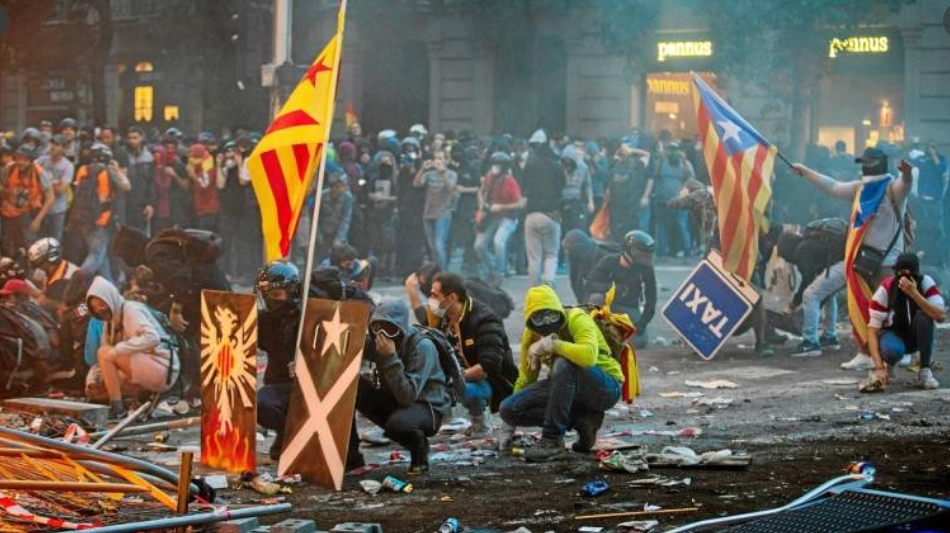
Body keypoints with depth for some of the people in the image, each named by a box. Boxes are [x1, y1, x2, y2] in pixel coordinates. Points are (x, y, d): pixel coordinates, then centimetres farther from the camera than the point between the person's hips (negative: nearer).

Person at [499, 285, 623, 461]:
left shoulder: (576, 319, -21)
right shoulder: (531, 334, -3)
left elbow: (589, 356, -41)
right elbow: (526, 377, 8)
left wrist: (552, 344, -36)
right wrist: (509, 427, 9)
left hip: (605, 387, -7)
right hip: (568, 389, 7)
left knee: (563, 364, -37)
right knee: (509, 408, -11)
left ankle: (553, 441, -28)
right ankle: (582, 421, -5)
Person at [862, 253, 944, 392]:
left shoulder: (926, 283, -20)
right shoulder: (886, 288, -22)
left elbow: (941, 316, -34)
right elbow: (872, 330, -22)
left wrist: (914, 294, -43)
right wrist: (879, 367, -32)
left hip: (918, 336, 2)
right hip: (892, 333, -2)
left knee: (924, 316, -31)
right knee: (893, 350, -37)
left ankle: (925, 370, -18)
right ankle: (886, 365, 1)